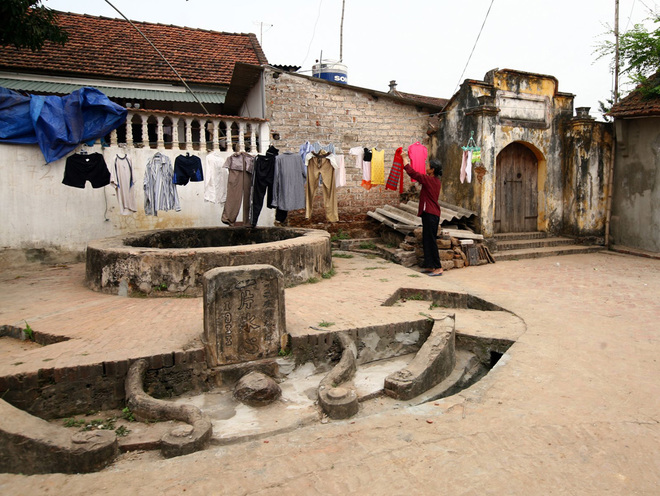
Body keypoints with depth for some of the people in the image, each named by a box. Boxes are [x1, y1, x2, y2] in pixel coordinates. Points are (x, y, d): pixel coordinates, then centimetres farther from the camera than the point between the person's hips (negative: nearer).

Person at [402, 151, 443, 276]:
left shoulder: (428, 179, -13)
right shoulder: (437, 181, 13)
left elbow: (412, 172, -11)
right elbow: (420, 177, 29)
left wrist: (405, 158, 3)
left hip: (430, 214, -10)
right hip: (432, 213, 10)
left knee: (431, 241, -7)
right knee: (427, 240, 13)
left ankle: (438, 268, -4)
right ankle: (430, 266, 17)